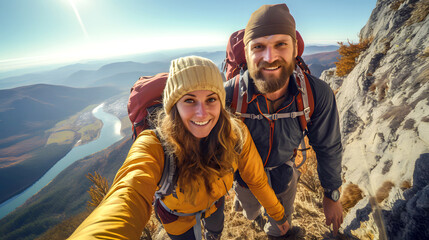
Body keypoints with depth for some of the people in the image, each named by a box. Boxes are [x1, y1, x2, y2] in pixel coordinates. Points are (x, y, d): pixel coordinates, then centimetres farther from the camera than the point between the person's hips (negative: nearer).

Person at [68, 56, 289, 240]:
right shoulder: (154, 145, -40)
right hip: (177, 213, -2)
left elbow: (256, 178, -17)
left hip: (214, 201, 3)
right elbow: (132, 194, -59)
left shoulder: (236, 133, -31)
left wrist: (279, 215, -3)